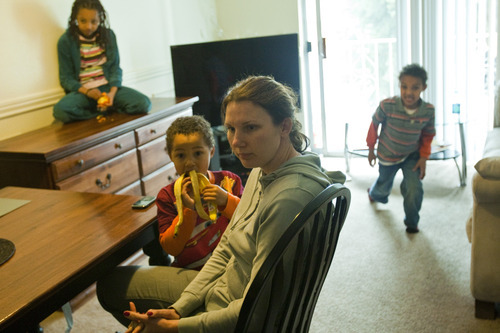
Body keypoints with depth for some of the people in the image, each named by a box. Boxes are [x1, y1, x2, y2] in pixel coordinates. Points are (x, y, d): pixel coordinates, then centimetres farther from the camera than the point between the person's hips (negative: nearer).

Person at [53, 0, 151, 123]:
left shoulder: (108, 35, 4)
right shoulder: (66, 41, -3)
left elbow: (115, 68, 4)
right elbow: (66, 78, -2)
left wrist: (112, 92, -15)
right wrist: (87, 91, -21)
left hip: (108, 87, 2)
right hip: (83, 90, -1)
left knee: (144, 104, -24)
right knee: (60, 110, -35)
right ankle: (104, 112, -13)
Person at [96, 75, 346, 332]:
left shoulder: (290, 198, -33)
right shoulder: (263, 171, -3)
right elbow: (225, 251, 3)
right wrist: (178, 309, -5)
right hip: (223, 286, 8)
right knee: (110, 284, 19)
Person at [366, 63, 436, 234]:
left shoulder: (428, 111, -21)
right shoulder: (387, 105, -30)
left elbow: (427, 135, -3)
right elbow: (374, 124, -11)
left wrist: (424, 157, -8)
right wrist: (371, 149, -2)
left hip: (412, 155, 1)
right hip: (388, 155, -1)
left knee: (414, 189, -12)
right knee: (384, 186, 22)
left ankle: (411, 222, 18)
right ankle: (375, 194, 63)